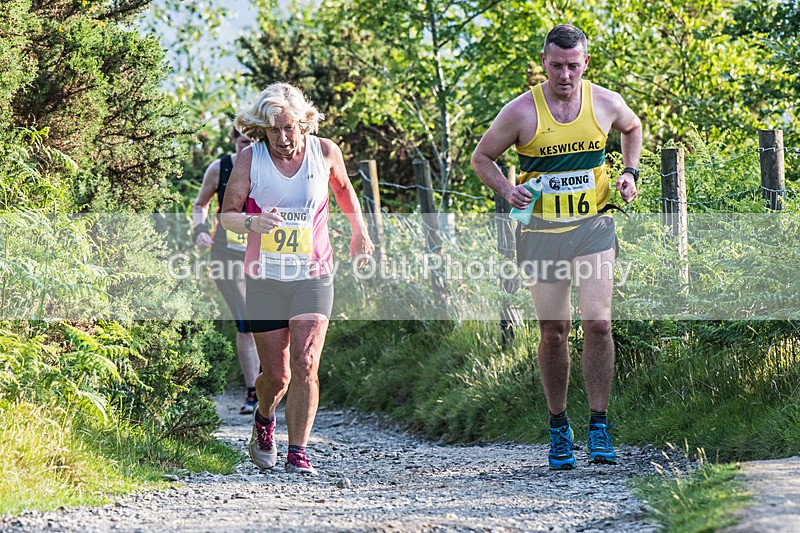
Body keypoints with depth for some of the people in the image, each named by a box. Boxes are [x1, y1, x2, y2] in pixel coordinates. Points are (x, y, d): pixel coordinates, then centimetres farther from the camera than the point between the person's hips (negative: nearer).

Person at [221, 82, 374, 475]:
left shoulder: (324, 151, -2)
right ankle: (264, 421, 38)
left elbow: (343, 188, 20)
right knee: (276, 375, 5)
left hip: (313, 276, 0)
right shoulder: (250, 158, -6)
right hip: (265, 278, 0)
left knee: (305, 366, -15)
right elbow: (227, 214, -8)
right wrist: (251, 223, -29)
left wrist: (360, 232, 23)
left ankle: (298, 454, -9)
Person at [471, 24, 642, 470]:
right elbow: (482, 158, 5)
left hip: (593, 225, 0)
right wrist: (507, 190, -13)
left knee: (598, 322, -14)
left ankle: (599, 426, -6)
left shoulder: (605, 103, -1)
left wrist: (630, 172, 6)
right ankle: (559, 426, 20)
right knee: (554, 332, 3)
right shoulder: (521, 112, -7)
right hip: (541, 229, 0)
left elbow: (633, 128, 22)